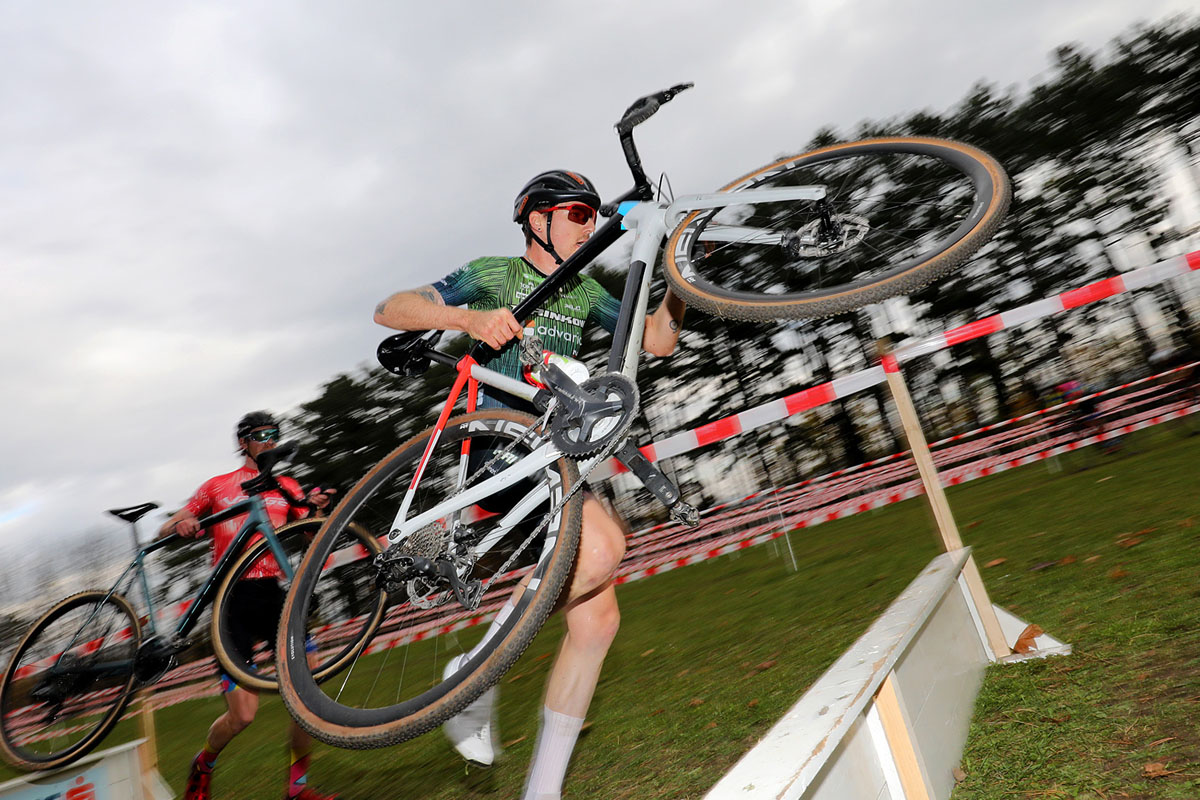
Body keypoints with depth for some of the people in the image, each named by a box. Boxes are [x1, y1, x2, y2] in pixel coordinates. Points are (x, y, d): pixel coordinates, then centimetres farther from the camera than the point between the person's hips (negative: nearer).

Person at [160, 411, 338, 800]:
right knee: (243, 715, -8)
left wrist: (315, 510, -16)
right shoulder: (218, 486, 12)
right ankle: (203, 765, 26)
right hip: (232, 599, -2)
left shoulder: (287, 486, 15)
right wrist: (180, 525, -11)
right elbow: (164, 531, 13)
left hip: (274, 593, 2)